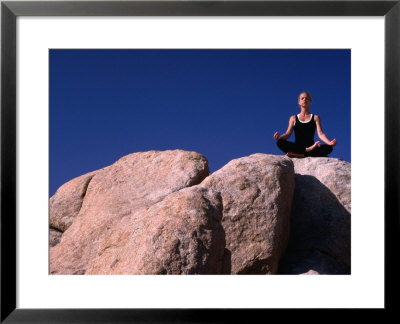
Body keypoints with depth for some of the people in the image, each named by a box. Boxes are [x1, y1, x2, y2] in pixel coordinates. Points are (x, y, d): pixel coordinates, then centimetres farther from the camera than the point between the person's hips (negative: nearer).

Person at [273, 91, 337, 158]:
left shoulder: (315, 118, 15)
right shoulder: (293, 118, 17)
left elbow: (320, 134, 1)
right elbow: (288, 134, 5)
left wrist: (329, 142, -20)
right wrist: (279, 137, -19)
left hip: (310, 146, 0)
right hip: (297, 147, 0)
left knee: (328, 148, -30)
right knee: (280, 142, -29)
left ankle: (300, 155, -35)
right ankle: (308, 150, -31)